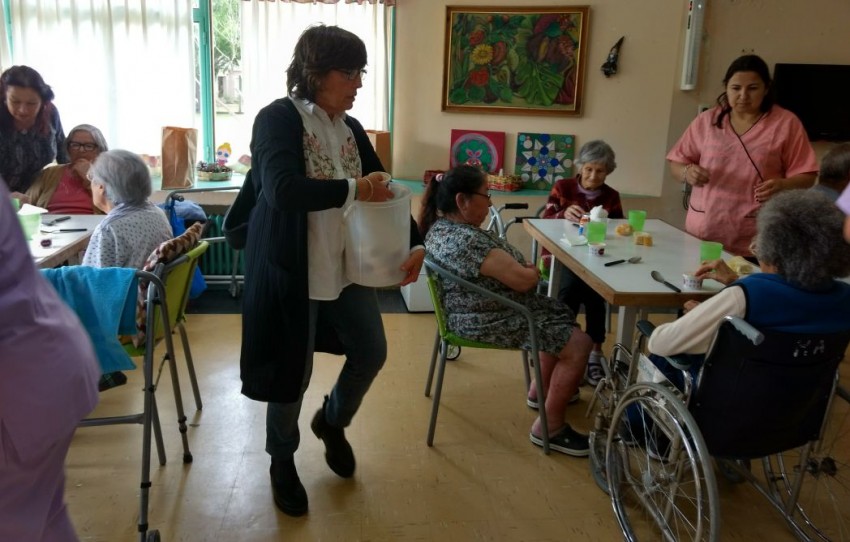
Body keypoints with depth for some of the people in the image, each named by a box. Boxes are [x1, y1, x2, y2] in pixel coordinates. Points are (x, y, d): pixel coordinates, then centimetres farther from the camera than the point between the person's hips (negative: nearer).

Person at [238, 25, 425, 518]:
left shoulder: (351, 128, 7)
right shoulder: (278, 118, -14)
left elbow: (380, 192, 8)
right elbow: (281, 190, -31)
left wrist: (414, 244, -6)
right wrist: (353, 189, -24)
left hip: (348, 265, 7)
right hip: (292, 268, -6)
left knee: (372, 353, 10)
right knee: (293, 371, 7)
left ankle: (332, 421, 41)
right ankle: (282, 461, 33)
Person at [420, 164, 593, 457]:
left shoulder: (441, 226, 3)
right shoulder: (467, 241, -30)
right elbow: (523, 280, -26)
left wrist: (523, 268, 0)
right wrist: (533, 271, -4)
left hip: (484, 309, 11)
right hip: (492, 321, -11)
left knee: (562, 315, 23)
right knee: (578, 344, -10)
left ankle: (541, 389, 36)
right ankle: (549, 427, 0)